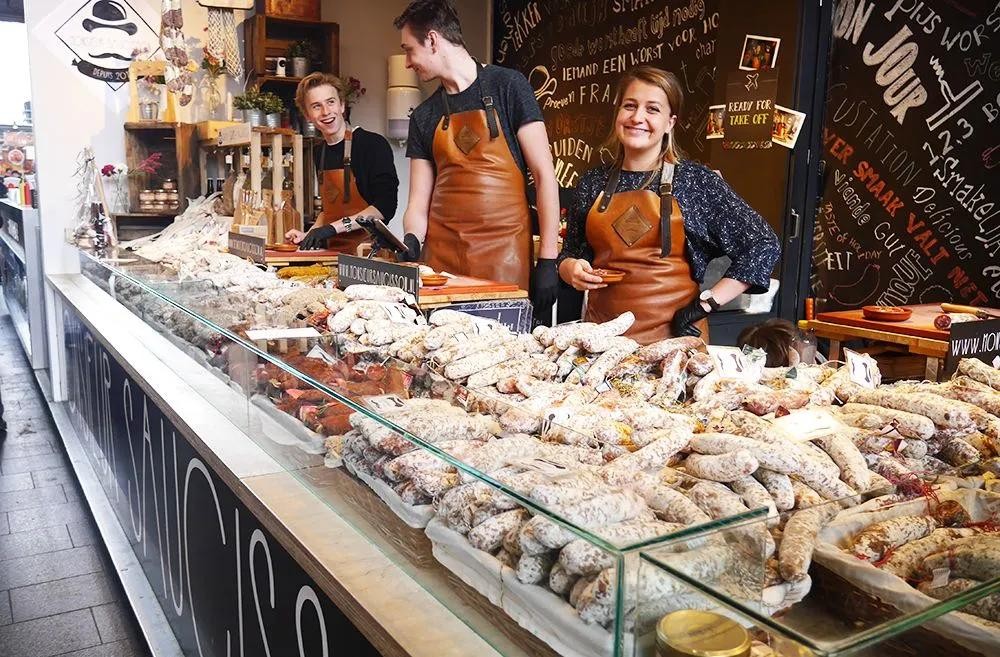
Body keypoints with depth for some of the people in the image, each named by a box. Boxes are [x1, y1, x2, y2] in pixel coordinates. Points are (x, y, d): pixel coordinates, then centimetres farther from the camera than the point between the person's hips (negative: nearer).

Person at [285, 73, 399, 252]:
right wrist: (308, 235, 11)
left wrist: (333, 228, -17)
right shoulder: (319, 152, 15)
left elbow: (384, 207, -14)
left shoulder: (373, 144, -6)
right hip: (333, 251, 6)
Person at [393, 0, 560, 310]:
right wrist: (411, 241, -11)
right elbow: (418, 203, 11)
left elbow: (544, 176, -4)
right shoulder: (423, 116, 13)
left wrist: (548, 260, -10)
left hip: (505, 260, -3)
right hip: (442, 261, 4)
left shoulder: (507, 86, 0)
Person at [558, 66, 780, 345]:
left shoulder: (697, 181, -1)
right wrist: (571, 268, -3)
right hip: (603, 332, 3)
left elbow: (763, 244, 0)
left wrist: (707, 303, -4)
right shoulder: (592, 183, 7)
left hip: (674, 334, -2)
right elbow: (570, 253, 19)